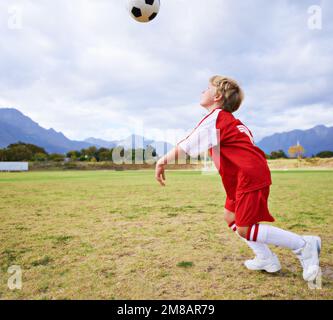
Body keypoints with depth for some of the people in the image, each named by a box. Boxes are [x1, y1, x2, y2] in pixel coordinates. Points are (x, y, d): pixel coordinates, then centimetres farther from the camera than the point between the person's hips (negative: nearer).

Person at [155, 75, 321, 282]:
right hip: (244, 178, 10)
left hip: (250, 177, -10)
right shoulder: (231, 121, 18)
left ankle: (305, 245, 3)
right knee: (231, 217, 15)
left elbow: (187, 146, -16)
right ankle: (266, 259, 19)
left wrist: (163, 161, -9)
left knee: (245, 229, -6)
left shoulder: (215, 117, -11)